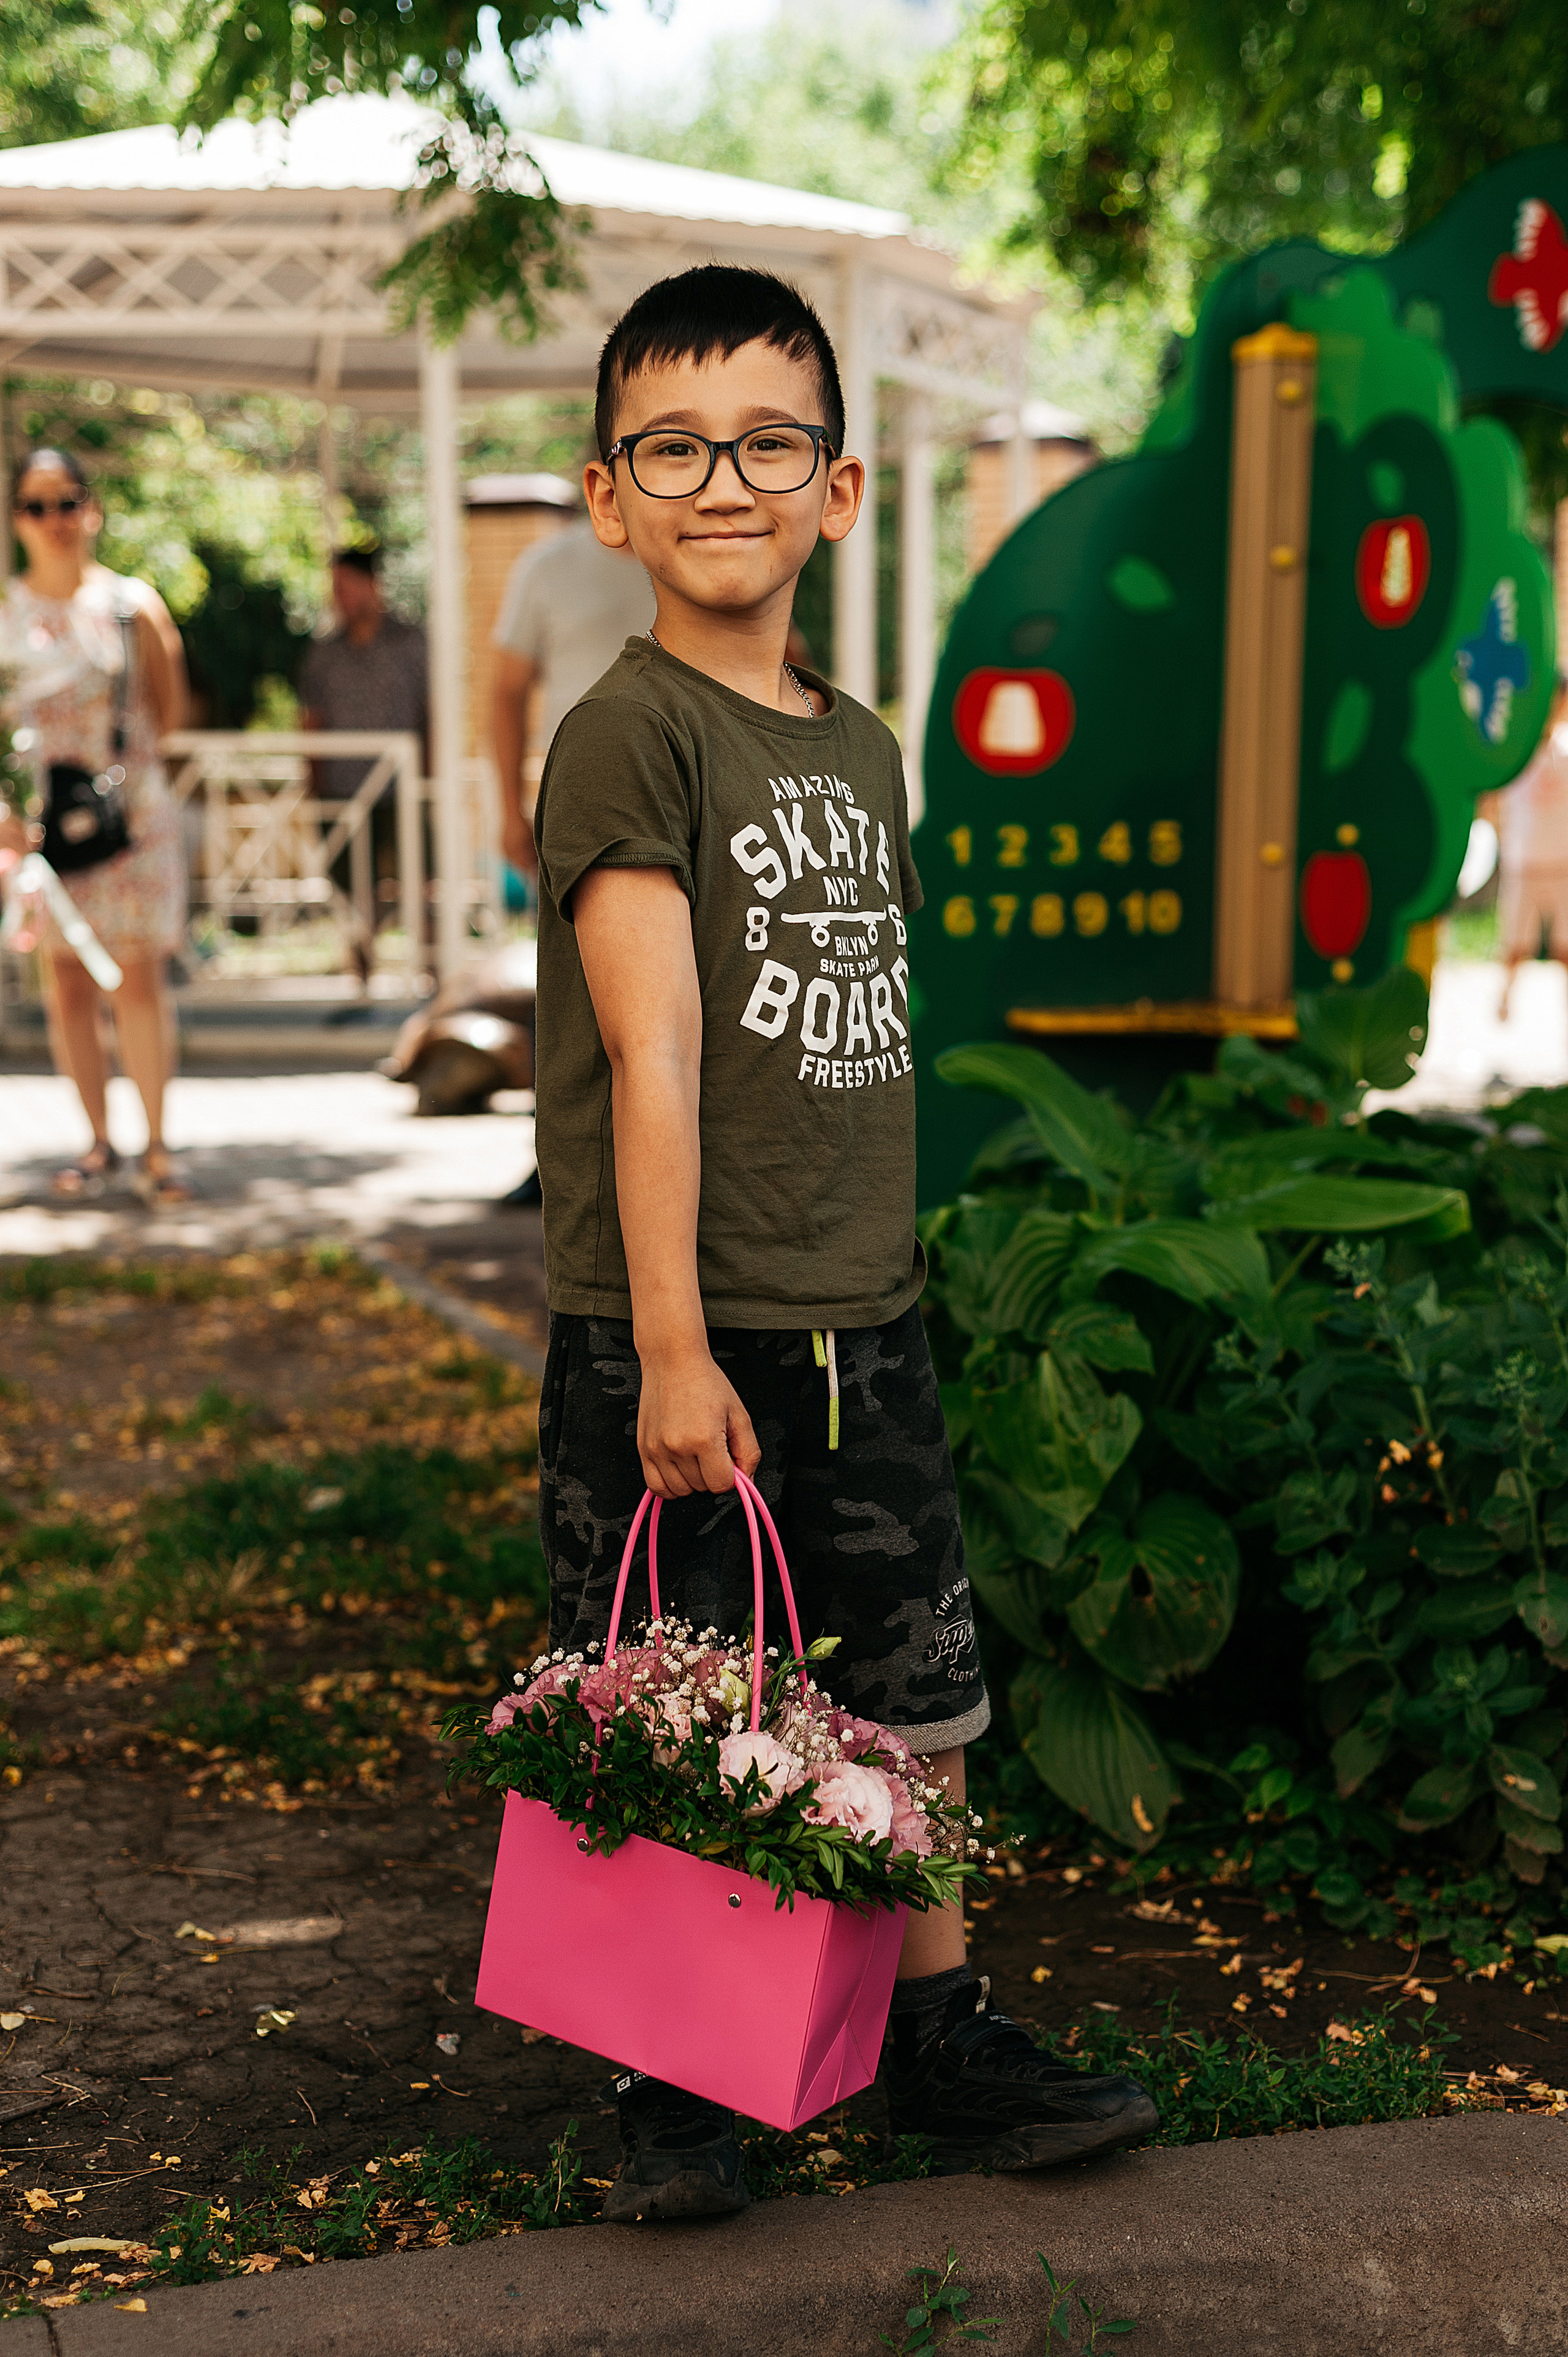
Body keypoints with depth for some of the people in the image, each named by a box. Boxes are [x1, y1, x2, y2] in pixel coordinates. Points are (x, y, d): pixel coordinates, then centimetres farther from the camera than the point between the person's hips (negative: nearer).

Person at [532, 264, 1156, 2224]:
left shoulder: (863, 749, 12)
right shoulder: (628, 734, -10)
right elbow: (654, 1055, -17)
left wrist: (874, 1304, 16)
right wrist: (675, 1346, -20)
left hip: (864, 1332, 7)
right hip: (664, 1344, -6)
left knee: (918, 1714, 14)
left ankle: (942, 2043, 32)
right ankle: (668, 2094, 22)